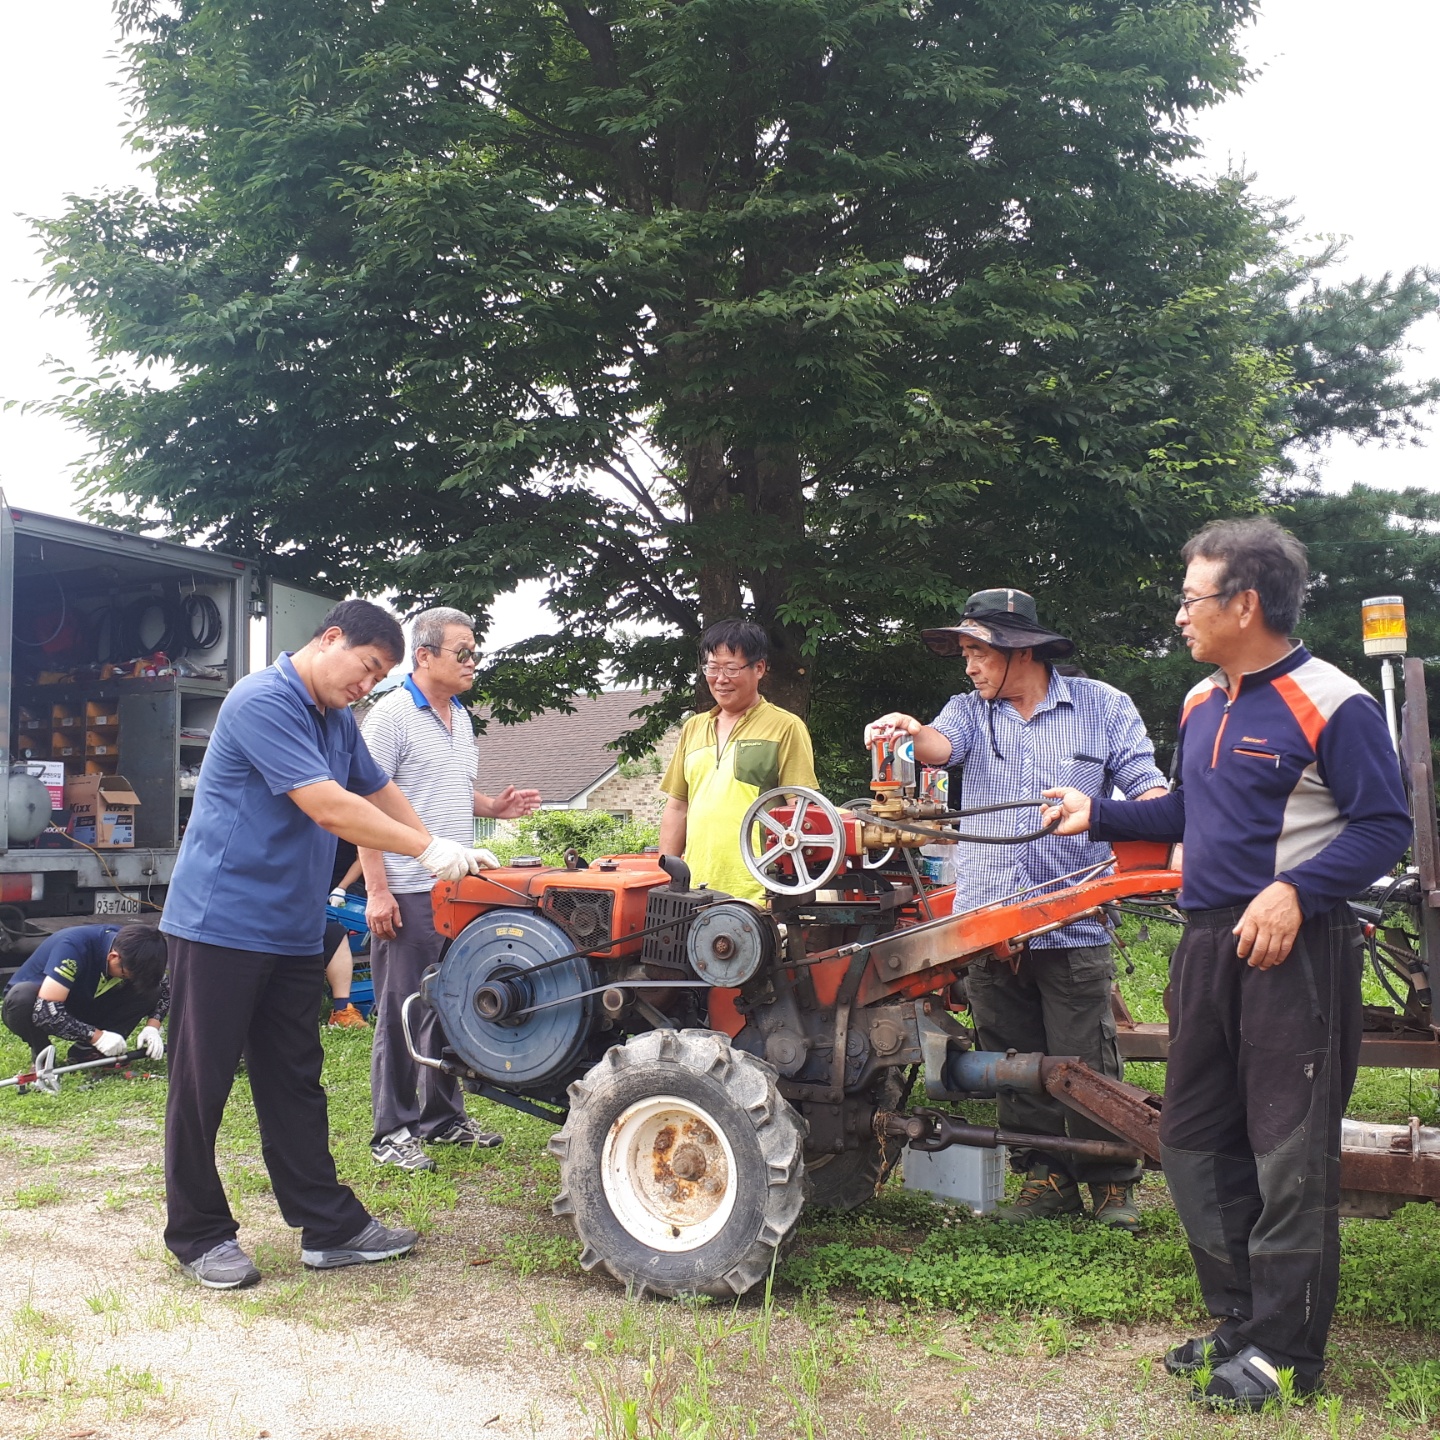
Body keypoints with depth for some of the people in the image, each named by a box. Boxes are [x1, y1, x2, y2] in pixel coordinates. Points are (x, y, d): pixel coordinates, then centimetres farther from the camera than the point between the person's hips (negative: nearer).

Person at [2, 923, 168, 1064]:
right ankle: (41, 1055, -12)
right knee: (23, 996, -39)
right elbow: (45, 1011, -40)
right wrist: (97, 1036, -36)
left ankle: (84, 1050, -10)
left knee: (147, 990, -17)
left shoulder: (132, 947, -16)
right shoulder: (75, 946, -34)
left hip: (82, 1014, 5)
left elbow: (163, 991, -3)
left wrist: (152, 1027, -21)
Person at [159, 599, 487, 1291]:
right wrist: (428, 848, -22)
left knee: (295, 1083, 12)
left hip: (292, 931, 9)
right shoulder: (262, 701, -18)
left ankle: (330, 1226, 17)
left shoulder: (336, 718, 11)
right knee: (203, 1082, 3)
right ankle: (199, 1234, 15)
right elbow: (326, 806, -25)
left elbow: (379, 791, 20)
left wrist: (449, 853, 10)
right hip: (221, 921, -9)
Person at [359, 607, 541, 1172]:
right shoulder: (392, 715, -11)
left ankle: (444, 1116, 27)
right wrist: (376, 890, -20)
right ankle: (393, 1131, 9)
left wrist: (493, 806, 7)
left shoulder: (460, 716, 15)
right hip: (408, 892, -8)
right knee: (401, 1012, -1)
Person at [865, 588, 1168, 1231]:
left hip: (1073, 923, -3)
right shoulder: (971, 708, 11)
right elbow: (944, 744, -11)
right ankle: (1047, 1177, 23)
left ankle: (1113, 1182, 16)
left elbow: (1146, 786, 1)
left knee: (1086, 1063, -1)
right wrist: (913, 731, -35)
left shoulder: (1102, 706, 5)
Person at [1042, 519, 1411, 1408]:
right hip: (1209, 945, 9)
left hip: (1294, 951, -9)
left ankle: (1285, 1347, 11)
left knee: (1290, 1153, -2)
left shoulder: (1331, 704, -12)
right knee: (1195, 1139, 13)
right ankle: (1240, 1317, 27)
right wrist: (1099, 817, 24)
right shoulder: (1201, 704, 13)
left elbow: (1384, 825, -14)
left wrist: (1296, 891, -24)